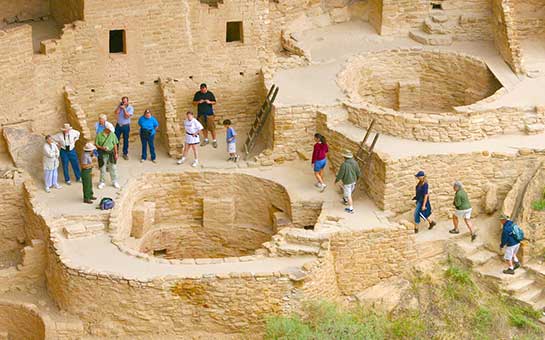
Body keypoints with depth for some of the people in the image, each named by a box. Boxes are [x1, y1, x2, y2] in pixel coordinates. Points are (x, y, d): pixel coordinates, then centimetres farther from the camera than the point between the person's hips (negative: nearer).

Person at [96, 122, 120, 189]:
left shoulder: (112, 134, -4)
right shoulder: (99, 135, -10)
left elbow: (115, 144, 3)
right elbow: (96, 144, -4)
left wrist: (116, 153, 1)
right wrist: (101, 147, -21)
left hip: (111, 154, 1)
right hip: (103, 155, -1)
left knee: (113, 168, 6)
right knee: (102, 169, 9)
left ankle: (114, 182, 20)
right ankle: (102, 182, 25)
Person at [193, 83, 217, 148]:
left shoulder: (210, 94, 0)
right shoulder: (197, 94, 5)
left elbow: (214, 102, 4)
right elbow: (194, 102, 8)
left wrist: (209, 102, -16)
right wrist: (199, 102, -12)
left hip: (209, 113, -2)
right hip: (201, 113, 3)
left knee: (211, 127, -5)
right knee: (203, 127, 8)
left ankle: (214, 141, 3)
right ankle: (206, 140, 23)